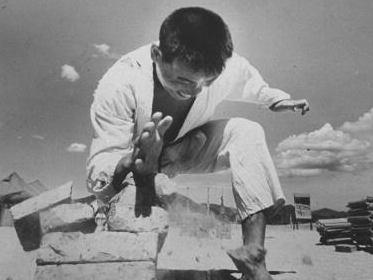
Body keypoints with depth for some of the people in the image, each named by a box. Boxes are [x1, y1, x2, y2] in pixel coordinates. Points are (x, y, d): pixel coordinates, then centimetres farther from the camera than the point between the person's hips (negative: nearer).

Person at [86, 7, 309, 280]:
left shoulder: (230, 68, -22)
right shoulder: (120, 85, -32)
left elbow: (256, 88, 6)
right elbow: (97, 177, -32)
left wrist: (279, 101, -9)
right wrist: (134, 164, -51)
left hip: (188, 150, 4)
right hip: (126, 165, -3)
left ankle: (254, 252, -21)